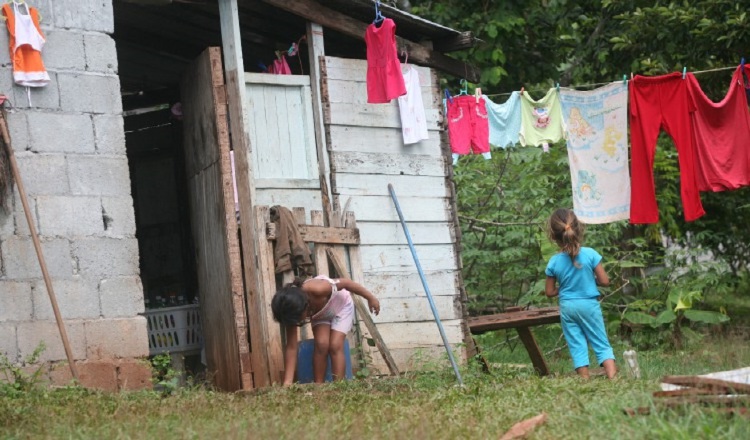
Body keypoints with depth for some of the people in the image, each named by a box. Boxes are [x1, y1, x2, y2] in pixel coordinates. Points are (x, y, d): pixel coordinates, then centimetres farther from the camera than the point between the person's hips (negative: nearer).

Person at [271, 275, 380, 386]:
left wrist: (370, 298, -16)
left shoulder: (317, 290, -45)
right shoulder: (293, 310, -30)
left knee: (335, 346, -19)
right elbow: (291, 348, -27)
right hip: (320, 314, 3)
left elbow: (346, 282, -28)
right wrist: (287, 382, -32)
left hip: (341, 306, -3)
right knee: (321, 344, -21)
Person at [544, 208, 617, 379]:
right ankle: (612, 376, -4)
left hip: (567, 307, 1)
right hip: (589, 304, -1)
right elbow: (604, 281, -8)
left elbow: (549, 292, -1)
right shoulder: (590, 254, -13)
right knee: (601, 344, 6)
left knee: (576, 346, 8)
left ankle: (585, 379, 9)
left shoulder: (554, 262, -9)